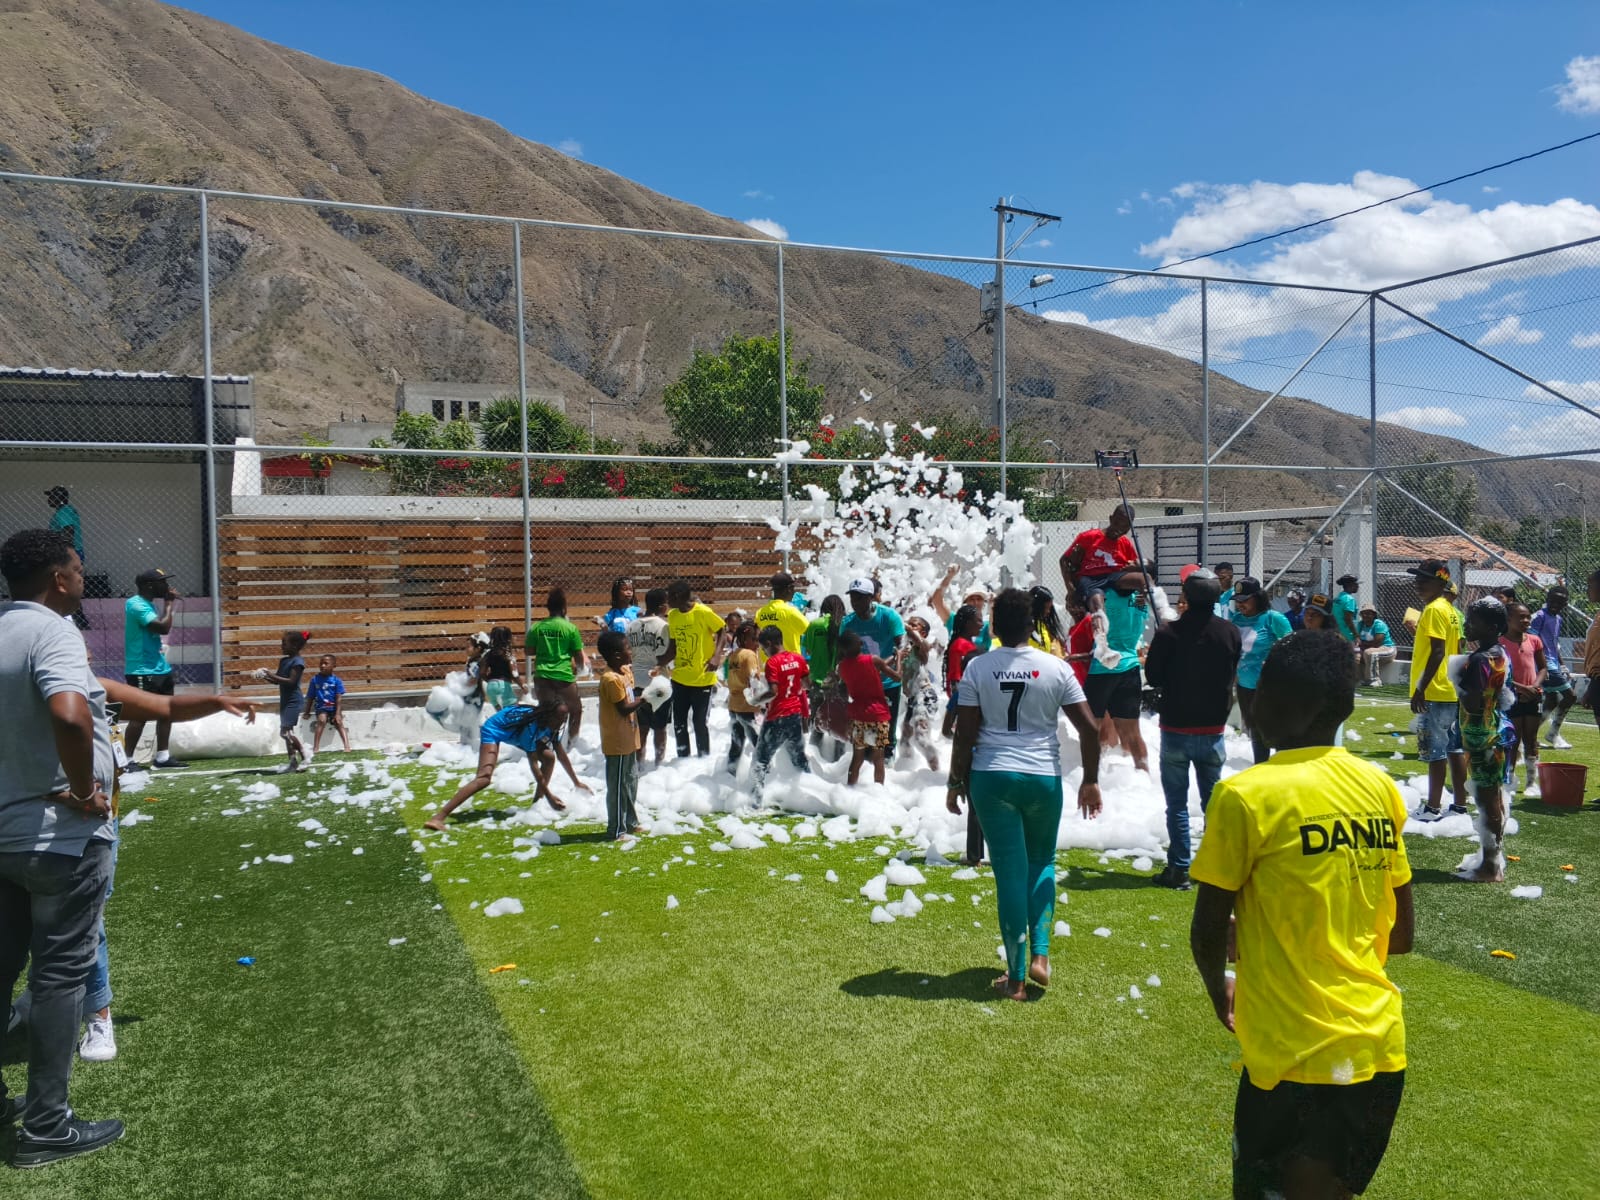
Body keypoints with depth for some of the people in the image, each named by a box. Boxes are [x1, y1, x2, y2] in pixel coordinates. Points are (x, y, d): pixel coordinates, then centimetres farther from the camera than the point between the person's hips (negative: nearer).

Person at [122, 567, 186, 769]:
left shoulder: (148, 604, 13)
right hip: (142, 671, -10)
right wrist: (168, 603, -12)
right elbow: (164, 628, -23)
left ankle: (161, 757, 17)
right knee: (140, 715, -8)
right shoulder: (136, 605, -17)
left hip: (160, 668, 10)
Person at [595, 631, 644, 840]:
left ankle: (630, 822, 33)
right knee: (617, 786, -1)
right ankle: (615, 831, 7)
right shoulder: (611, 679, -22)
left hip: (628, 740, 10)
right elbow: (624, 708, -23)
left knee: (631, 781, 20)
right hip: (617, 743, -10)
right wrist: (645, 699, -18)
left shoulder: (624, 671, 8)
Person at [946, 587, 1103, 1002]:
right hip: (1044, 778, 1)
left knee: (1010, 872, 5)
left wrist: (956, 783, 6)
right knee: (1042, 863, 22)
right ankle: (1040, 955, 11)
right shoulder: (1056, 668, -2)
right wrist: (1090, 780, 8)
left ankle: (1016, 977, 10)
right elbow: (1089, 728, -2)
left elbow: (965, 734, -5)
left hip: (992, 777, -1)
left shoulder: (978, 668, -4)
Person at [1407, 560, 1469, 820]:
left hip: (1434, 693, -10)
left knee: (1435, 752, -5)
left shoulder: (1434, 610, -14)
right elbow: (1456, 650, 17)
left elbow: (1437, 652, -20)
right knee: (1454, 749, 12)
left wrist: (1420, 688, -20)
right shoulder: (1450, 610, 14)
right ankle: (1459, 804, 17)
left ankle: (1432, 808, 0)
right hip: (1451, 690, 10)